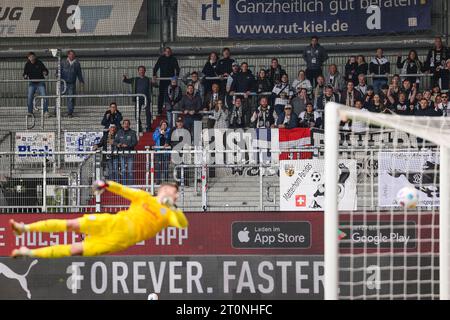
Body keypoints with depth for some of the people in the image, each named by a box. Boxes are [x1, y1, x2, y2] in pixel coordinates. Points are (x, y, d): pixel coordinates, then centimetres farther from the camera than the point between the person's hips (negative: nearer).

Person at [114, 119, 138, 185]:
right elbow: (115, 141, 9)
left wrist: (127, 145, -20)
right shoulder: (119, 132, 9)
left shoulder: (132, 133, 1)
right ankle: (124, 184, 8)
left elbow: (135, 142, -7)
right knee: (123, 170, 3)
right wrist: (117, 144, -13)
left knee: (130, 170, -4)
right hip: (122, 153, 2)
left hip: (130, 153, -2)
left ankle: (130, 184, 0)